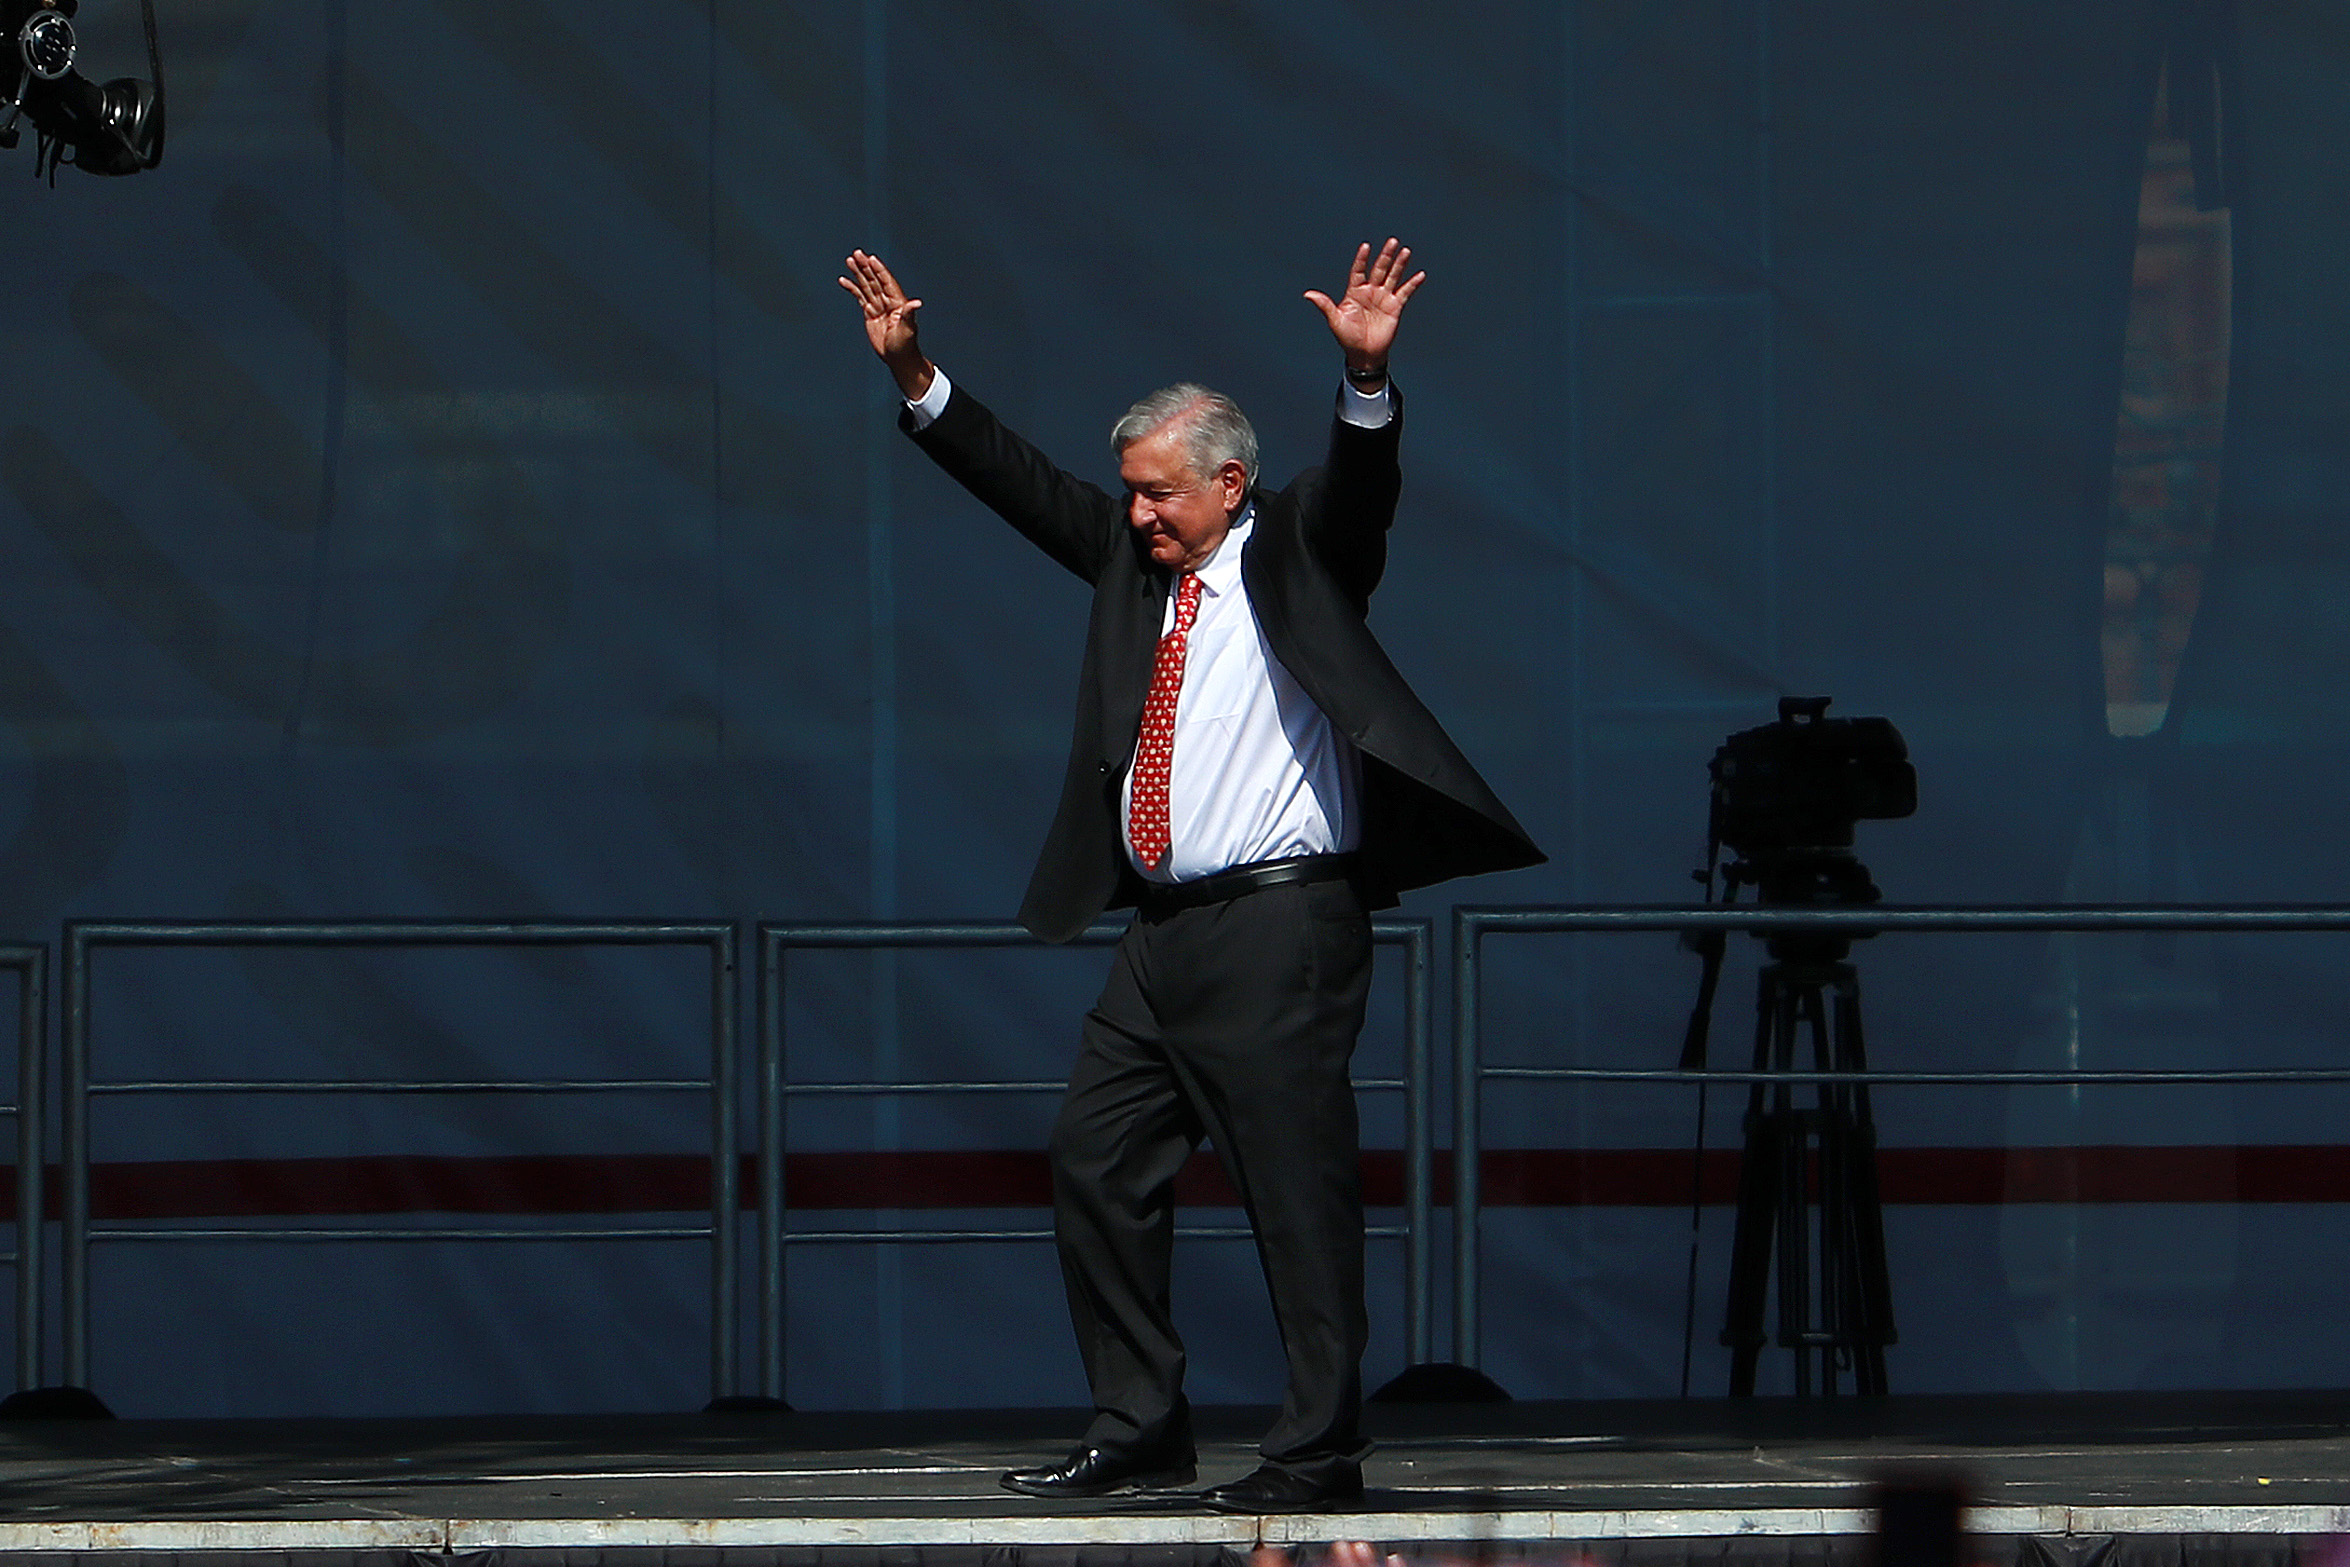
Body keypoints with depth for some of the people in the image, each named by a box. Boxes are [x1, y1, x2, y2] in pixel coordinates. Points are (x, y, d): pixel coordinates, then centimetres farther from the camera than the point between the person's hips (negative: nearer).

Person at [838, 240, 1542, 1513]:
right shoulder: (1131, 556, 15)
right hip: (1160, 931, 8)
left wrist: (1367, 378, -36)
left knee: (1298, 1191, -6)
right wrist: (912, 376, 11)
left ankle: (1317, 1454, -2)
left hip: (1280, 925, -7)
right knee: (1097, 1165, 7)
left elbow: (1362, 485, -17)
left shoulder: (1297, 553, -1)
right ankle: (1139, 1433, 15)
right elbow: (1019, 482, 18)